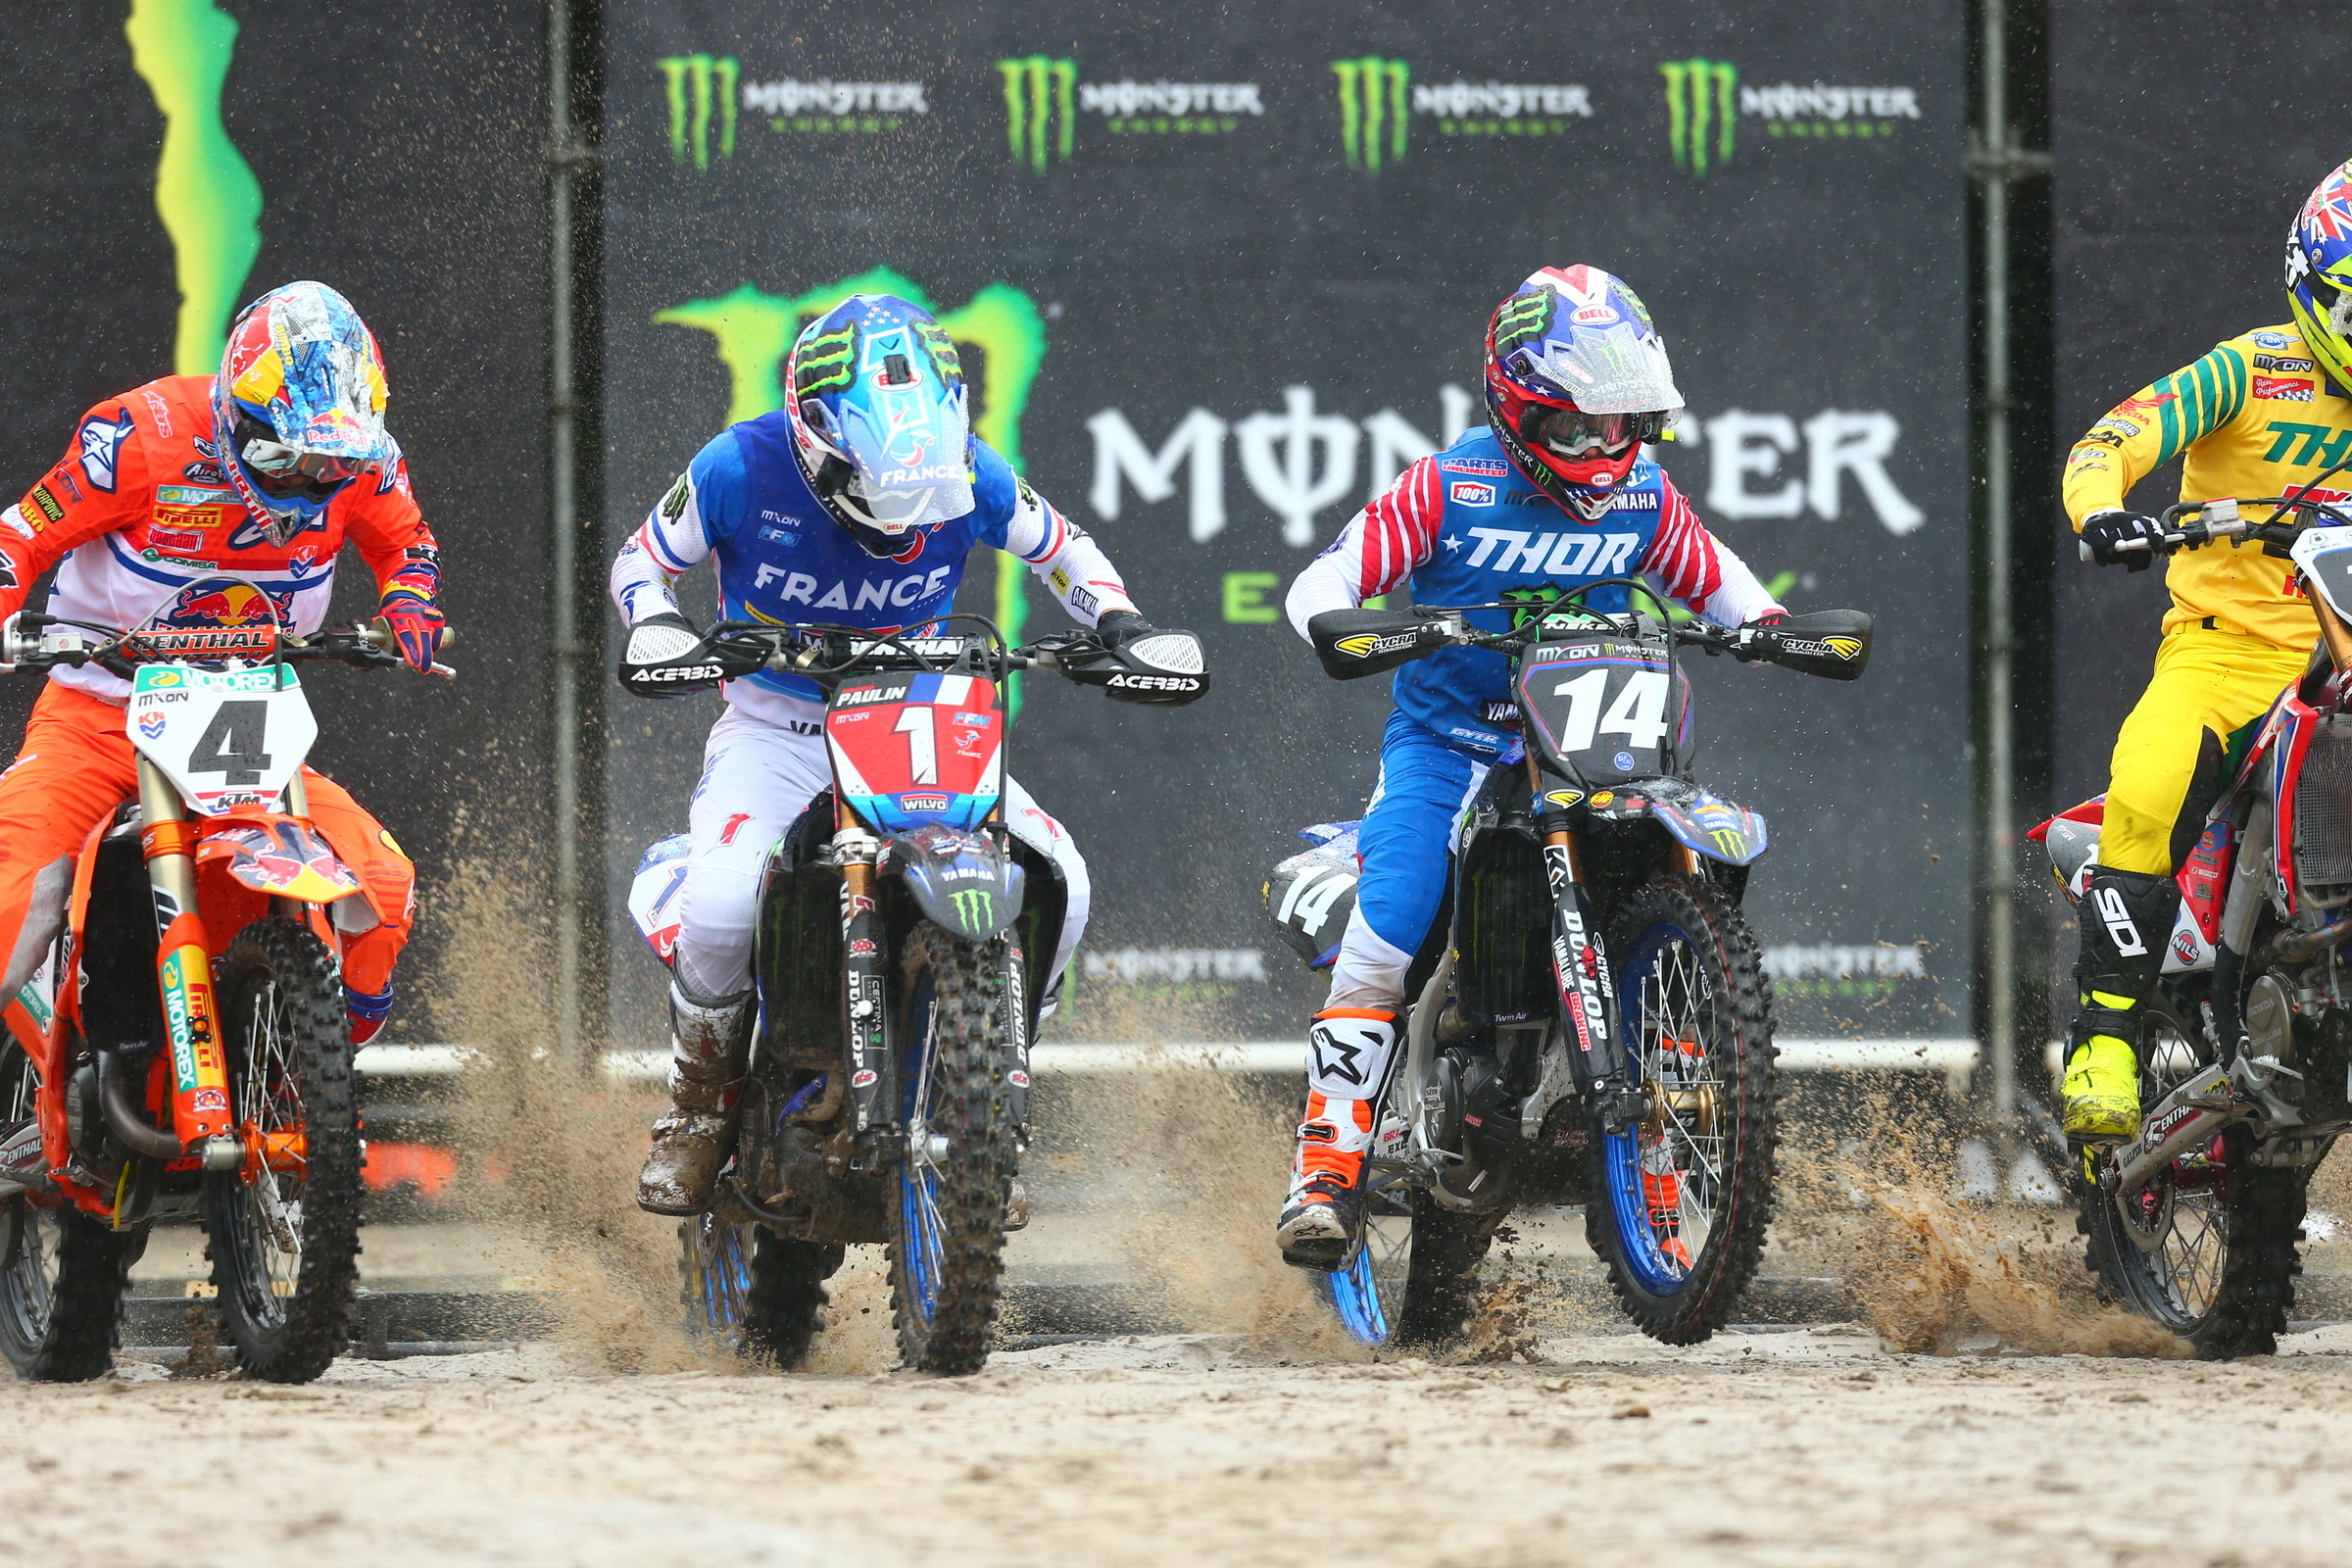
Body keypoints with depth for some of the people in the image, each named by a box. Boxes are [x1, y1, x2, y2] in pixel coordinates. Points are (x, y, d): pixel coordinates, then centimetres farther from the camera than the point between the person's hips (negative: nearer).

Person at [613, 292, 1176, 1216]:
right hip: (774, 729, -3)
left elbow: (1063, 550, 10)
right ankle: (700, 1103, -5)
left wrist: (1123, 628, -7)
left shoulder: (971, 478, -10)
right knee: (722, 901, -32)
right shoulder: (743, 470, -16)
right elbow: (641, 557, 1)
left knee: (1059, 890, -18)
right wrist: (655, 626, -21)